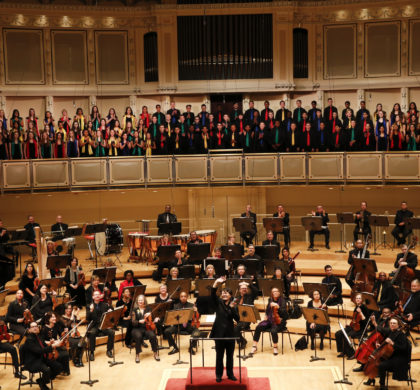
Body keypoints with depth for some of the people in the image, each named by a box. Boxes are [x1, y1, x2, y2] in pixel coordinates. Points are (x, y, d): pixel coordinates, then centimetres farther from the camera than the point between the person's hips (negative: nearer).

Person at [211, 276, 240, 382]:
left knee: (230, 355, 10)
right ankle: (219, 375, 17)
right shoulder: (218, 303, 1)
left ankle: (230, 374, 24)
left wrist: (232, 308, -20)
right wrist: (216, 283, -32)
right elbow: (213, 294, -17)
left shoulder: (233, 306, 5)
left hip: (230, 332, 2)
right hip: (219, 332, -2)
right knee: (219, 355, 5)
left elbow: (237, 319, -5)